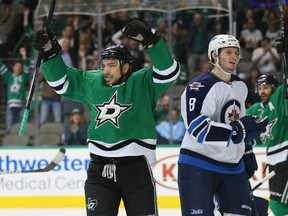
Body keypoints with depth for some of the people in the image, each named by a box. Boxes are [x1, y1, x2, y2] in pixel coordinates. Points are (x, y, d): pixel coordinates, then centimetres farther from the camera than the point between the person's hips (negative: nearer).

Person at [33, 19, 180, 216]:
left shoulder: (142, 83, -4)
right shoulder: (91, 83, 9)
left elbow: (168, 72, -19)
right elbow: (61, 80, 19)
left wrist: (149, 39, -31)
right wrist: (50, 52, 5)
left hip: (136, 169, -4)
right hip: (100, 170, 4)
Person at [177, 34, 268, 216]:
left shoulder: (240, 86, 13)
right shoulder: (199, 86, -14)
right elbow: (197, 127, -26)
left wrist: (247, 154, 22)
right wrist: (238, 130, -30)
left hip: (232, 167, 7)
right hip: (198, 166, -7)